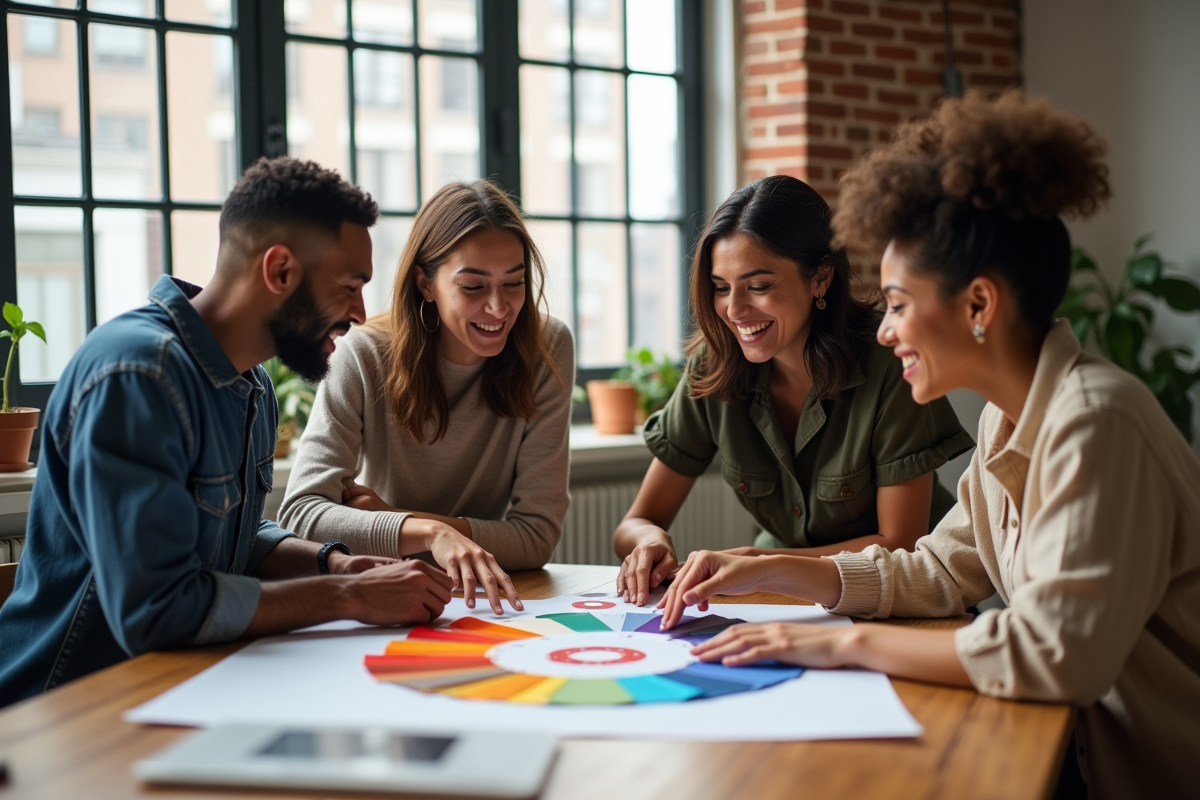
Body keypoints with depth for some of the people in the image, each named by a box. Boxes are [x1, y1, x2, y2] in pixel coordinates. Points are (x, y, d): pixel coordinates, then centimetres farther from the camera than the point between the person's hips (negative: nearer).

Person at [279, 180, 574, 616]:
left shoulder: (547, 349, -10)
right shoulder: (366, 356, -13)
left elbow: (538, 534, -12)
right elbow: (299, 513, -23)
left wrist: (393, 517, -18)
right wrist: (428, 532, -38)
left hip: (487, 601, 1)